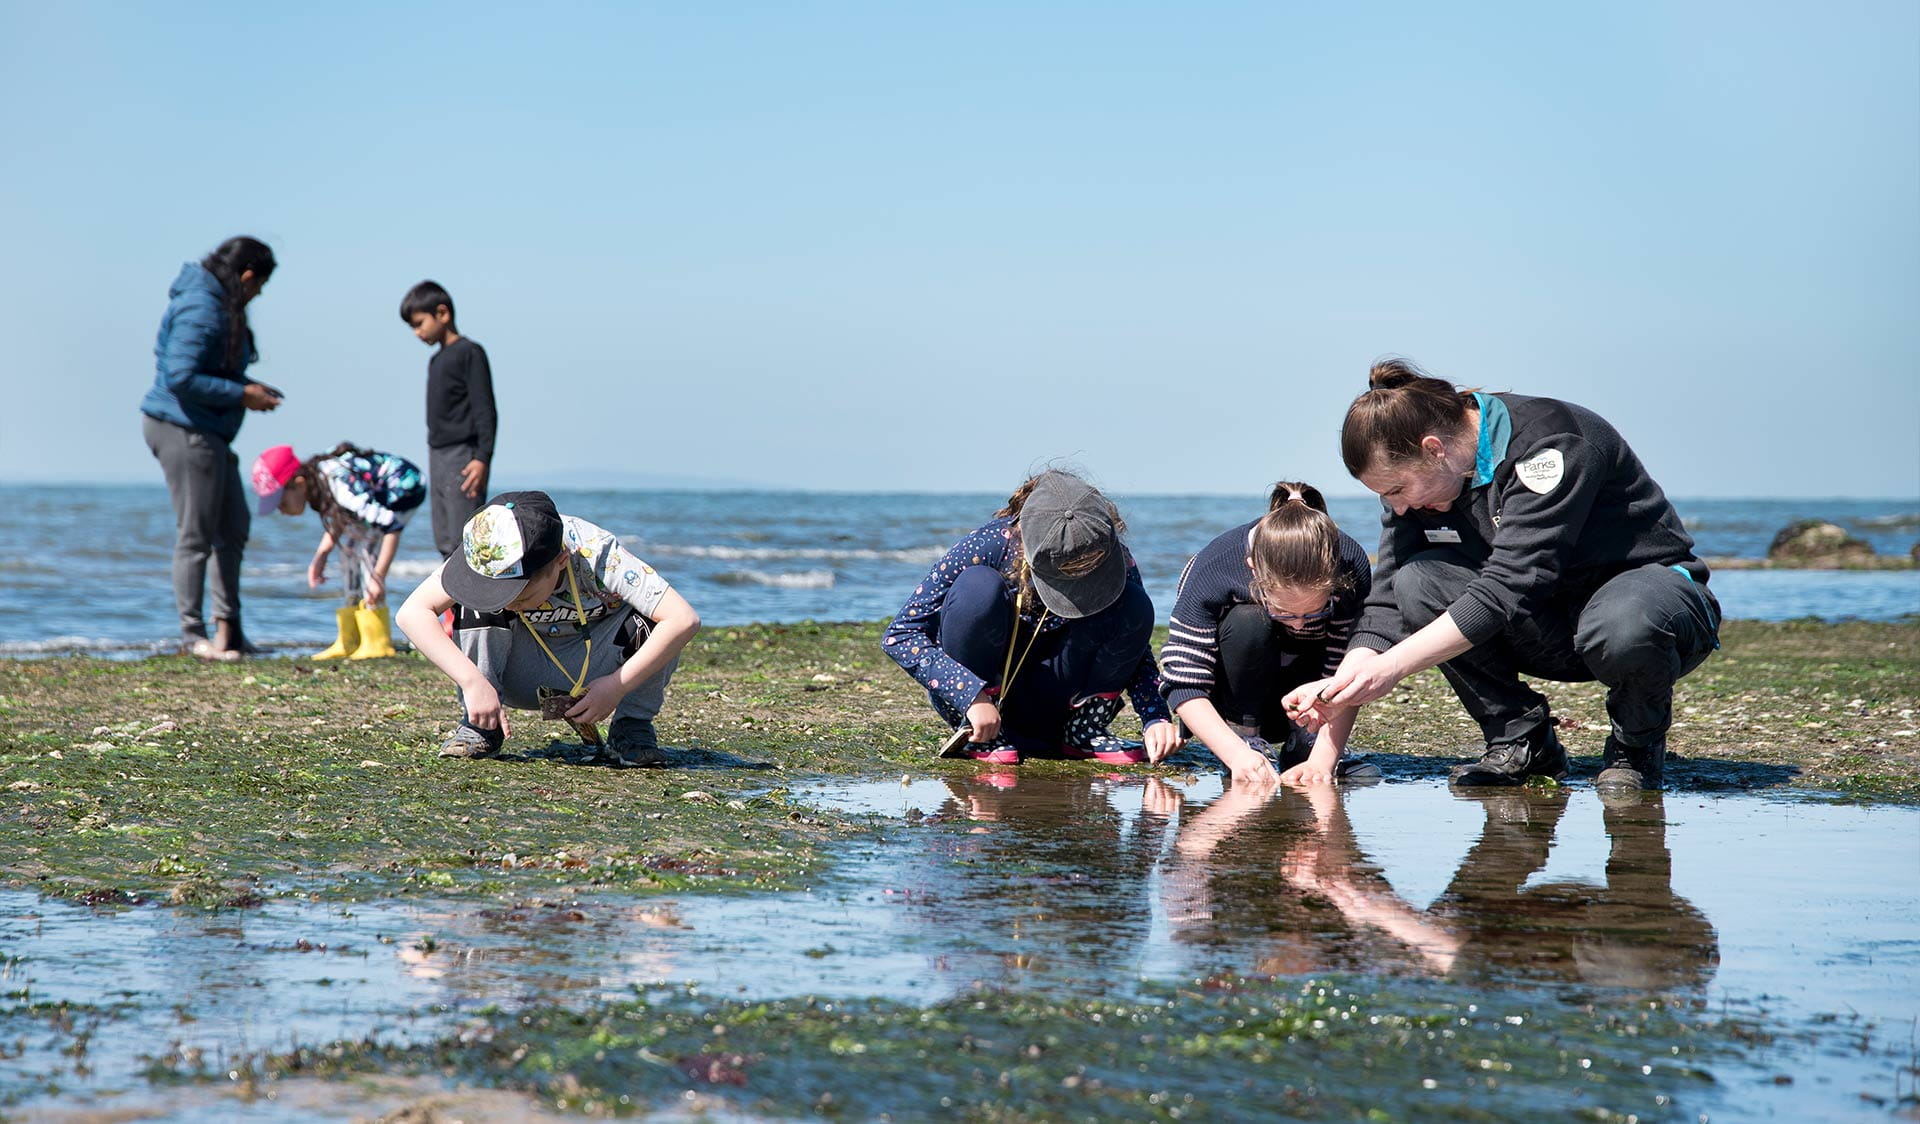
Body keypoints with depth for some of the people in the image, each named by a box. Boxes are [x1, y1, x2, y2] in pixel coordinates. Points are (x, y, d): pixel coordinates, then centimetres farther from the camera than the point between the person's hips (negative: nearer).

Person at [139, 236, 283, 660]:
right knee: (196, 535, -4)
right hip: (184, 430, -11)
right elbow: (181, 378, -25)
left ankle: (227, 626, 22)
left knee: (234, 526, 15)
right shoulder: (201, 310, -19)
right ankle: (193, 634, 3)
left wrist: (249, 387, 10)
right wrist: (241, 394, -18)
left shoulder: (217, 304, 13)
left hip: (208, 433, 11)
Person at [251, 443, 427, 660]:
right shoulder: (314, 482, -9)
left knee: (366, 549, -20)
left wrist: (378, 576, -34)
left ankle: (378, 642, -17)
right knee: (349, 548, 6)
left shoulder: (342, 487, -35)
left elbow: (392, 526, -35)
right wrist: (320, 556, 0)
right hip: (382, 494, 10)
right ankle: (350, 641, 10)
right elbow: (337, 515, 11)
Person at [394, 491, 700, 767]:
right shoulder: (487, 552, -27)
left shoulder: (598, 555, -32)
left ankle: (632, 725, -8)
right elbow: (411, 613, -32)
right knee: (480, 607, -27)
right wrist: (472, 681, -42)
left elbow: (684, 620, -39)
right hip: (525, 681, 1)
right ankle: (480, 725, -11)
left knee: (649, 619, -30)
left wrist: (616, 687, -40)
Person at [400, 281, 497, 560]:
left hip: (462, 458, -9)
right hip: (438, 457, 9)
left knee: (462, 540, -14)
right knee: (445, 542, 8)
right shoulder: (437, 360, 17)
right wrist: (434, 461, 19)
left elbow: (485, 410, -13)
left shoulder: (469, 353, -8)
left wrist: (483, 458, -21)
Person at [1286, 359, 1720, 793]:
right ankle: (1521, 742, -7)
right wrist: (1343, 683, -25)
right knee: (1417, 582, -19)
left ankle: (1637, 747, -9)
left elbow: (1510, 587, -34)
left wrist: (1392, 665, -37)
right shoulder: (1413, 484, -4)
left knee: (1623, 629, -42)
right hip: (1551, 633, 6)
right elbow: (1388, 600, -6)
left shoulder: (1553, 443, -27)